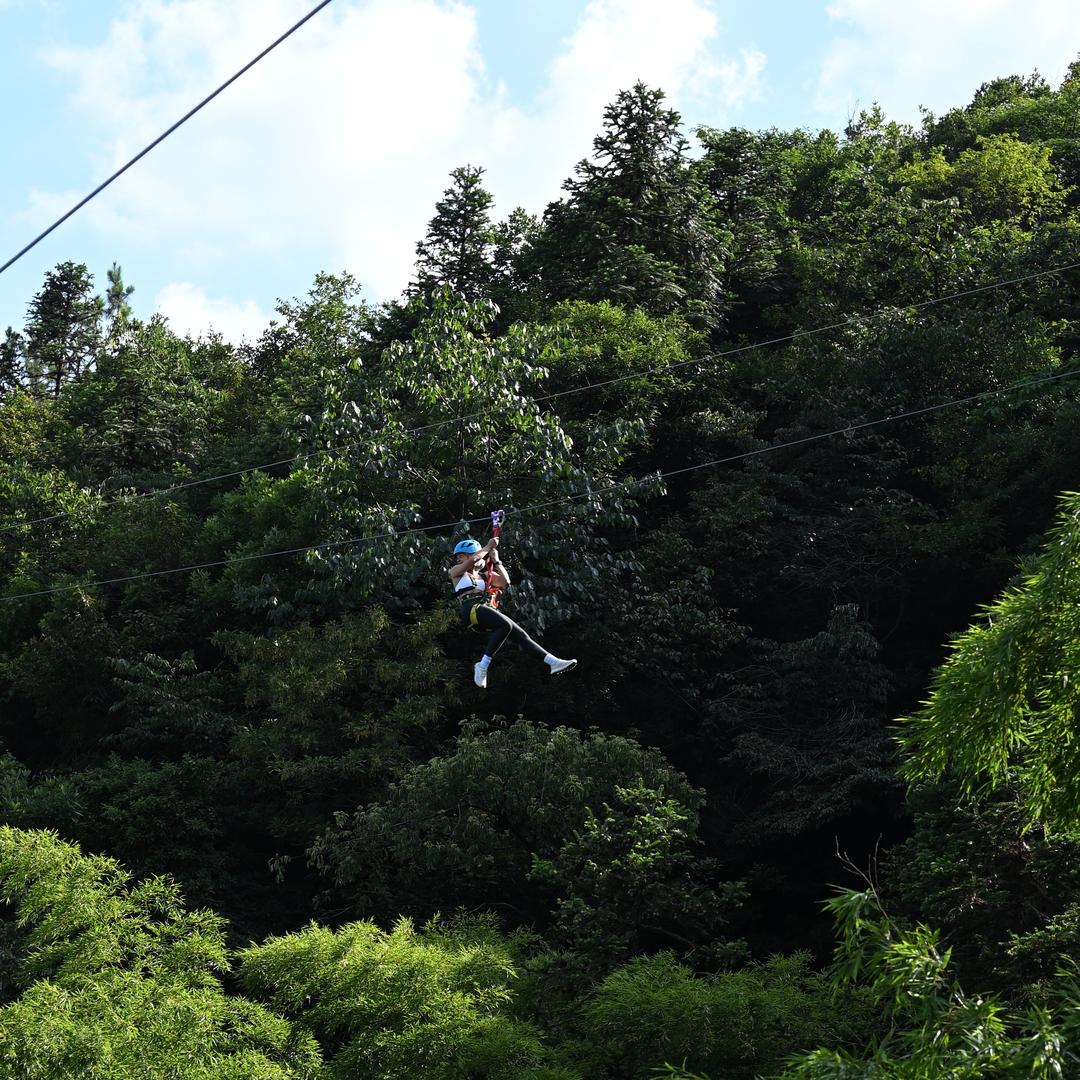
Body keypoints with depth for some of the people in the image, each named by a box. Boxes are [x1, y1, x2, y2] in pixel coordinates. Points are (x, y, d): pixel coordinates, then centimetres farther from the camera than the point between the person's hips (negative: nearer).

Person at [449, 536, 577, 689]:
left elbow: (505, 581, 15)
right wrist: (488, 547, 10)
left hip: (486, 609, 6)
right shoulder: (456, 572, 18)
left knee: (520, 634, -7)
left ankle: (553, 662, -13)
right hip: (471, 609, -6)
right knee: (506, 625, -32)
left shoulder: (484, 576, 31)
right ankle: (483, 665, -32)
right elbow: (473, 560, -2)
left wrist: (496, 561, 17)